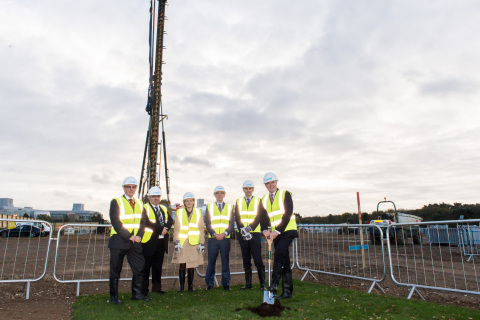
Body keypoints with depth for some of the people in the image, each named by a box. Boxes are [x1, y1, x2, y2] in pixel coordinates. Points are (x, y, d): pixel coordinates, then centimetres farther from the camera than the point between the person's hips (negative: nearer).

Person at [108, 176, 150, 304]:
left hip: (135, 241, 5)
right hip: (119, 241, -5)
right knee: (115, 270, 6)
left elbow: (143, 221, 9)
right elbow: (115, 222, -12)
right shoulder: (116, 202, -4)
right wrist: (128, 236, -17)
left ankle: (136, 294, 19)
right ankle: (113, 296, 20)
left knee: (139, 268, 6)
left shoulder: (139, 203, 13)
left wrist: (139, 236, -7)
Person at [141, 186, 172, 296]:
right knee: (146, 266, 1)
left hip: (162, 242, 7)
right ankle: (144, 289, 10)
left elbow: (170, 220, 8)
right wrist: (160, 229, -20)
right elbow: (146, 222, -19)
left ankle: (156, 287, 24)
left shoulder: (164, 209, 17)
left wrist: (165, 228, -12)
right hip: (149, 242, -6)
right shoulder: (144, 208, -5)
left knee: (158, 266, 14)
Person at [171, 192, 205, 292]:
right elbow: (176, 229, 7)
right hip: (182, 243, 0)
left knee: (192, 266, 2)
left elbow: (201, 229, 8)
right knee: (182, 265, 0)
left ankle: (191, 286, 15)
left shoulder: (198, 212, 9)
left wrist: (202, 243, 3)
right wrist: (176, 242, -2)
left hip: (194, 243, 0)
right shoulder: (180, 212, 7)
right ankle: (181, 287, 12)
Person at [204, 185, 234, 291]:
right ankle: (209, 284, 16)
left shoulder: (229, 207, 10)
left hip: (225, 238, 0)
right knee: (211, 261, 3)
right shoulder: (209, 207, 10)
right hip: (213, 238, 0)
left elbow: (231, 224, 4)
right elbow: (207, 223, 3)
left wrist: (224, 233, -11)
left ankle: (226, 283, 15)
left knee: (225, 261, 4)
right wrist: (214, 234, -10)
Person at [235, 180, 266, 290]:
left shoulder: (258, 201, 6)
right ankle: (248, 284, 18)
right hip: (243, 235, 3)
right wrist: (243, 230, -13)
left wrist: (250, 228, -18)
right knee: (246, 261, 9)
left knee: (258, 260, -4)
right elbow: (237, 218, 2)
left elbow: (258, 217, -5)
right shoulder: (238, 202, 12)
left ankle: (263, 284, 5)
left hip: (255, 234, -2)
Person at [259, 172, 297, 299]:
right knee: (284, 260, 8)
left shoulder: (285, 194, -4)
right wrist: (265, 230, -13)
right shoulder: (264, 200, 12)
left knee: (279, 252, -26)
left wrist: (277, 231, -19)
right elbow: (262, 216, 7)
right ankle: (287, 291, 13)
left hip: (287, 230, -5)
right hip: (275, 233, 6)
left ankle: (274, 283, -20)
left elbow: (287, 214, -13)